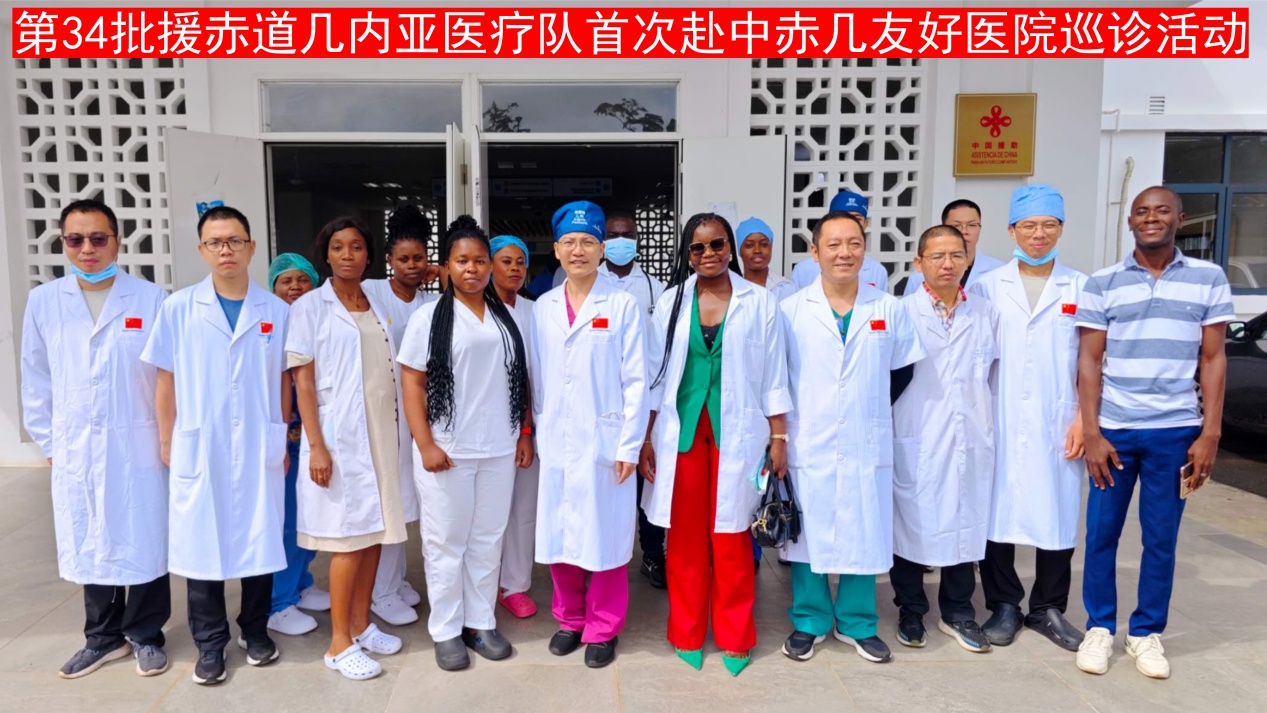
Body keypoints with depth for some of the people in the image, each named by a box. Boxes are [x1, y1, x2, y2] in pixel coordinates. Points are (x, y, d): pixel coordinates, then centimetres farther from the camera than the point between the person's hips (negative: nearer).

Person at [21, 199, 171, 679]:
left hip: (138, 446, -3)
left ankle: (145, 635, 25)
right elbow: (36, 380, 9)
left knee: (143, 543, 7)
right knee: (90, 546, 13)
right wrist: (48, 441, 7)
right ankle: (104, 637, 31)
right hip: (75, 450, 3)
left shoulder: (151, 299, -5)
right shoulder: (43, 302, 4)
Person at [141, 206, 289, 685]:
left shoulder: (276, 311, 1)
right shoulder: (178, 308, -1)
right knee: (202, 544, 7)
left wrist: (283, 441, 7)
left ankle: (255, 630, 27)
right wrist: (166, 442, 3)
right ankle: (210, 642, 22)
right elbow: (166, 382, 3)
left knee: (259, 541, 9)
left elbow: (283, 382, 7)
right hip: (198, 449, 0)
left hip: (259, 449, 1)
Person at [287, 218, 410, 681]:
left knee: (375, 532, 10)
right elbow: (303, 382, -8)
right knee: (349, 538, -2)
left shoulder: (378, 309, 11)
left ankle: (361, 625, 24)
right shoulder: (310, 307, -4)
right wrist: (316, 446, -15)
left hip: (382, 437, 5)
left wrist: (395, 437, 10)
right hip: (340, 438, -5)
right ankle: (339, 644, 11)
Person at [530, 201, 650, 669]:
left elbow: (635, 380, -6)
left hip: (604, 440, -3)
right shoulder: (542, 308, 7)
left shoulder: (622, 305, -4)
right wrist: (537, 430, 7)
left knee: (604, 535, 4)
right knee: (558, 535, 11)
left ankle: (602, 629, 22)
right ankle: (569, 619, 31)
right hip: (556, 442, 4)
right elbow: (536, 378, 11)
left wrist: (629, 445, -9)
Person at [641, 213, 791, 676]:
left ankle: (734, 637, 20)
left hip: (737, 431, -1)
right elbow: (655, 373, 7)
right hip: (682, 430, 2)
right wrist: (645, 437, 3)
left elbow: (774, 376, 3)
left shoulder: (759, 302, 1)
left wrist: (779, 438, -1)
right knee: (685, 534, 7)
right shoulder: (671, 302, 5)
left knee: (731, 536, 4)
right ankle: (687, 633, 23)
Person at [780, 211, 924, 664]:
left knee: (865, 535, 9)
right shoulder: (791, 311, -2)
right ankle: (809, 621, 26)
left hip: (867, 447, 1)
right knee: (808, 534, 8)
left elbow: (901, 371, 13)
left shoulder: (889, 309, 2)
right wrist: (777, 434, -3)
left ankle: (856, 623, 28)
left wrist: (872, 409, 5)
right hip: (807, 446, -1)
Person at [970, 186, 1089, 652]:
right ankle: (1003, 606, 18)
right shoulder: (987, 287, 4)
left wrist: (1084, 417, -3)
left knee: (1057, 515, 6)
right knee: (997, 512, 3)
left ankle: (1048, 608, 22)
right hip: (1000, 423, 0)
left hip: (1057, 424, 1)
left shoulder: (1080, 288, 6)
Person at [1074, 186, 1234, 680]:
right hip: (1113, 429, 0)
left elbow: (1213, 360, 4)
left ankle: (1146, 632, 24)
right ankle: (1100, 627, 22)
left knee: (1161, 537, 9)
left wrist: (1210, 434, -2)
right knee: (1101, 533, 6)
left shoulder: (1209, 279, 4)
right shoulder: (1103, 284, 2)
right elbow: (1089, 362, 0)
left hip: (1176, 431, 1)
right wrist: (1091, 433, -6)